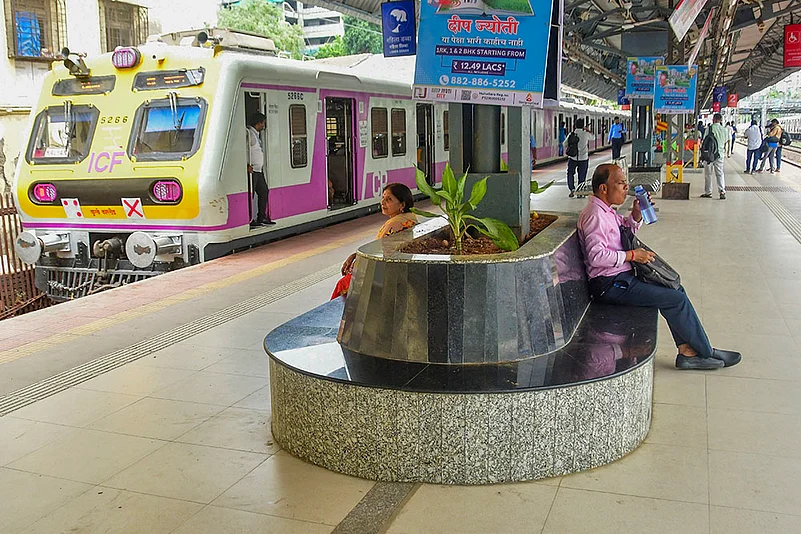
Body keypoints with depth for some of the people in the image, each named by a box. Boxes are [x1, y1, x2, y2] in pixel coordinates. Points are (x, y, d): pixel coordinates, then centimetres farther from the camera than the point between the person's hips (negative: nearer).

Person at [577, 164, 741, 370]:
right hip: (610, 285, -11)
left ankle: (686, 351, 6)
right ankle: (706, 352, 7)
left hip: (621, 276, 11)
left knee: (676, 289, 8)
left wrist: (636, 214, 9)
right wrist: (631, 255, -18)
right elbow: (596, 256, -27)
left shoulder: (606, 211, 13)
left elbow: (627, 229, 30)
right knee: (677, 299, -10)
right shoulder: (594, 215, -19)